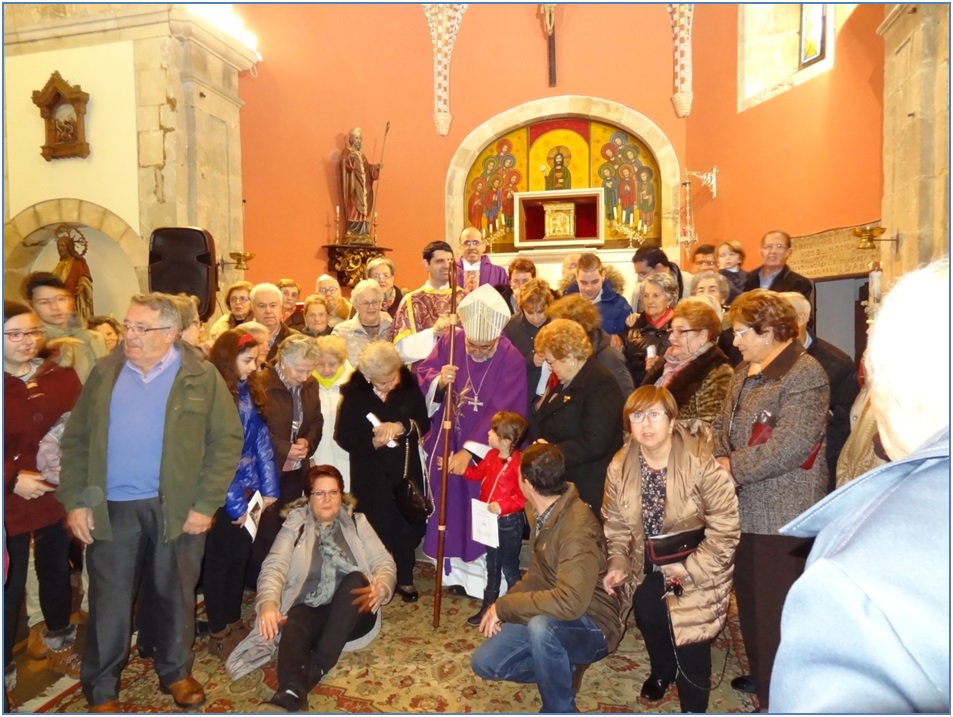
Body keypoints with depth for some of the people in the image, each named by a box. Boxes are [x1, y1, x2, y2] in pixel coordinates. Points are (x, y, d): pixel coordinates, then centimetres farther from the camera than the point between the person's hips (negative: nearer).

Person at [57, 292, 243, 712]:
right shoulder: (104, 373, 5)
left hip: (178, 507, -1)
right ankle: (101, 688, 30)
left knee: (175, 595, 14)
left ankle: (175, 672, 35)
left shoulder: (202, 377, -4)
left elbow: (228, 439, -6)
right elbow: (75, 439, 7)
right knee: (109, 601, 10)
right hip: (111, 507, 2)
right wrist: (75, 501, -2)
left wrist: (206, 503, -11)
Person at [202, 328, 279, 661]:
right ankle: (217, 633, 23)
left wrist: (268, 488, 0)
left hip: (246, 492, 7)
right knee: (219, 561, 7)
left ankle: (234, 623, 32)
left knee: (240, 558, 16)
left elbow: (261, 441, 6)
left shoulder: (249, 392, 6)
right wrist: (234, 502, -16)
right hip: (220, 497, -7)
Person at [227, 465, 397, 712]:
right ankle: (290, 695, -62)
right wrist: (269, 603, -29)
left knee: (355, 578, -31)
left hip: (351, 615, 1)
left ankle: (316, 668, -35)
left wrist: (381, 588, -19)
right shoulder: (294, 525, 9)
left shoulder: (357, 522, 13)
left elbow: (384, 561, 6)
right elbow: (274, 566, -6)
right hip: (309, 611, -1)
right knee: (294, 626, -36)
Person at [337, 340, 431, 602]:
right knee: (376, 527, 7)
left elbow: (424, 423, -5)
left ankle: (405, 578, 33)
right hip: (370, 473, -2)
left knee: (409, 525, 11)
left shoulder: (409, 385, -9)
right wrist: (373, 442, -25)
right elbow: (343, 436, -9)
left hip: (407, 468, 2)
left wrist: (402, 426, -24)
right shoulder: (355, 393, -13)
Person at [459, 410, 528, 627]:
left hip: (509, 522, -8)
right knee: (492, 565, 21)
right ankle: (488, 606, 34)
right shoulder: (491, 455, -1)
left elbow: (523, 496, -24)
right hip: (490, 520, 8)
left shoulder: (518, 463, -25)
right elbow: (478, 472, 15)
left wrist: (502, 507, -31)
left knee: (509, 567, 7)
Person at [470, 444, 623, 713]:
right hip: (547, 620, 8)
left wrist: (504, 606, -27)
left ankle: (560, 708, -13)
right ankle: (563, 669, 13)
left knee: (541, 626, -38)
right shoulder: (542, 514, 0)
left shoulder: (577, 527, -29)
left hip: (592, 627, -8)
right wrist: (502, 604, -4)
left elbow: (570, 602, -38)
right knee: (484, 663, -1)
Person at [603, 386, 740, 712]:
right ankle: (663, 668, 22)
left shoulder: (701, 463, -21)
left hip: (696, 564, -3)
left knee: (690, 620, -16)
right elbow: (616, 524, 2)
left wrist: (691, 568, -21)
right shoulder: (619, 467, -8)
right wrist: (618, 564, -11)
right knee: (646, 606, -14)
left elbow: (725, 527, -18)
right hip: (649, 565, 4)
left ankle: (693, 706, 11)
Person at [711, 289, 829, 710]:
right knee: (750, 597, 22)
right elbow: (723, 423, 13)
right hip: (746, 507, 9)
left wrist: (734, 466, -17)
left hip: (783, 513, -9)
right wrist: (720, 459, -6)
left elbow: (792, 445, -25)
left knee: (778, 608, 4)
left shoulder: (804, 374, -17)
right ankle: (762, 674, 41)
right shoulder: (746, 370, 10)